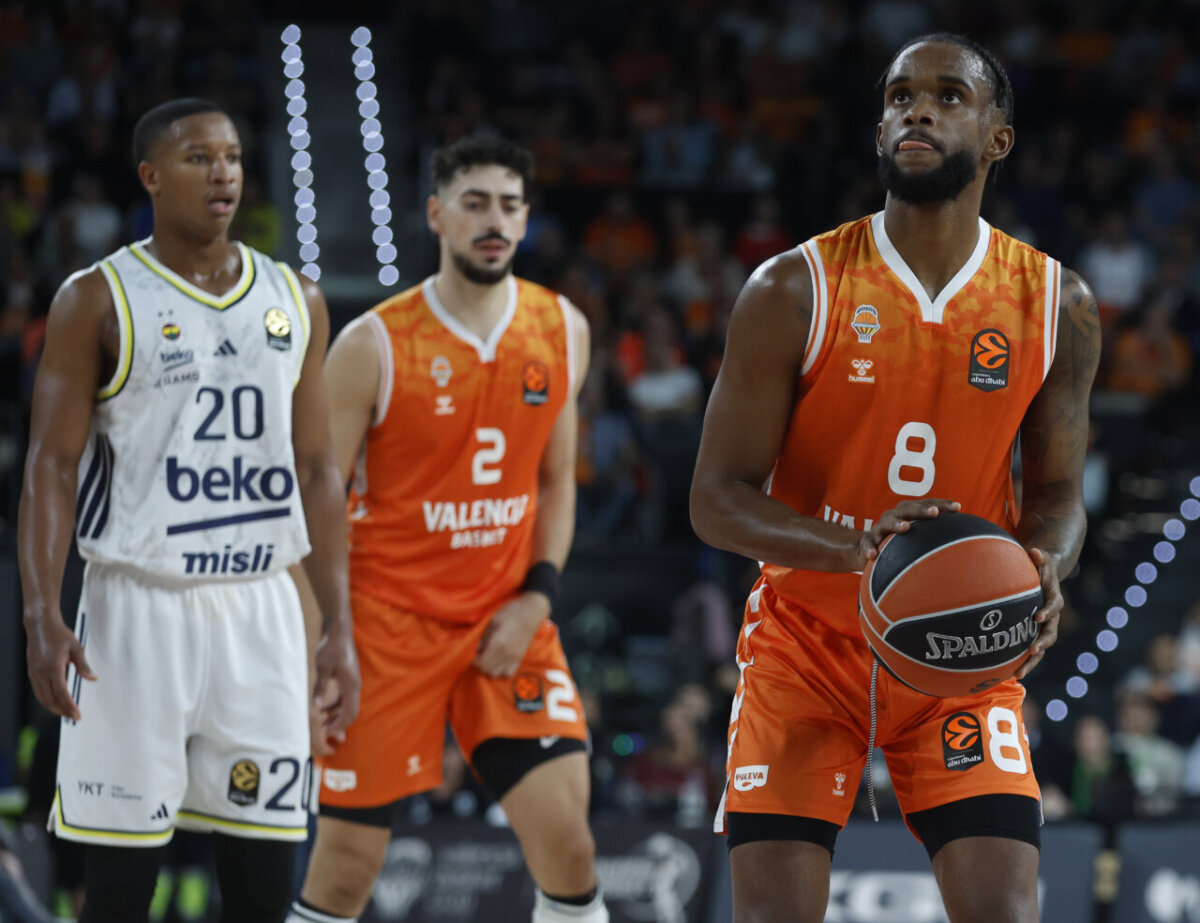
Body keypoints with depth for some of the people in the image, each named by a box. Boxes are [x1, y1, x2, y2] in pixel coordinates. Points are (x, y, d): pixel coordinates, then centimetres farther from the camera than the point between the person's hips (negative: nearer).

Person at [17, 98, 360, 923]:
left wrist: (340, 628, 6)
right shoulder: (99, 300, -3)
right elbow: (51, 468, -6)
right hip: (139, 609, -4)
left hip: (261, 609, 4)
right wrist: (42, 616, -18)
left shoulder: (295, 300, 10)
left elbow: (316, 470, 12)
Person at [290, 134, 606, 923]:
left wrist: (536, 599, -1)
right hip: (391, 619, -3)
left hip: (507, 619, 3)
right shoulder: (374, 346, -10)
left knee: (569, 844, -7)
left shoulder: (562, 332, 3)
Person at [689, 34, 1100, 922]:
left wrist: (1043, 569, -19)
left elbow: (1057, 492, 6)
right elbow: (717, 497, -11)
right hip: (807, 642, -1)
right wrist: (855, 547, -30)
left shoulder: (1057, 306, -3)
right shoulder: (792, 292, -11)